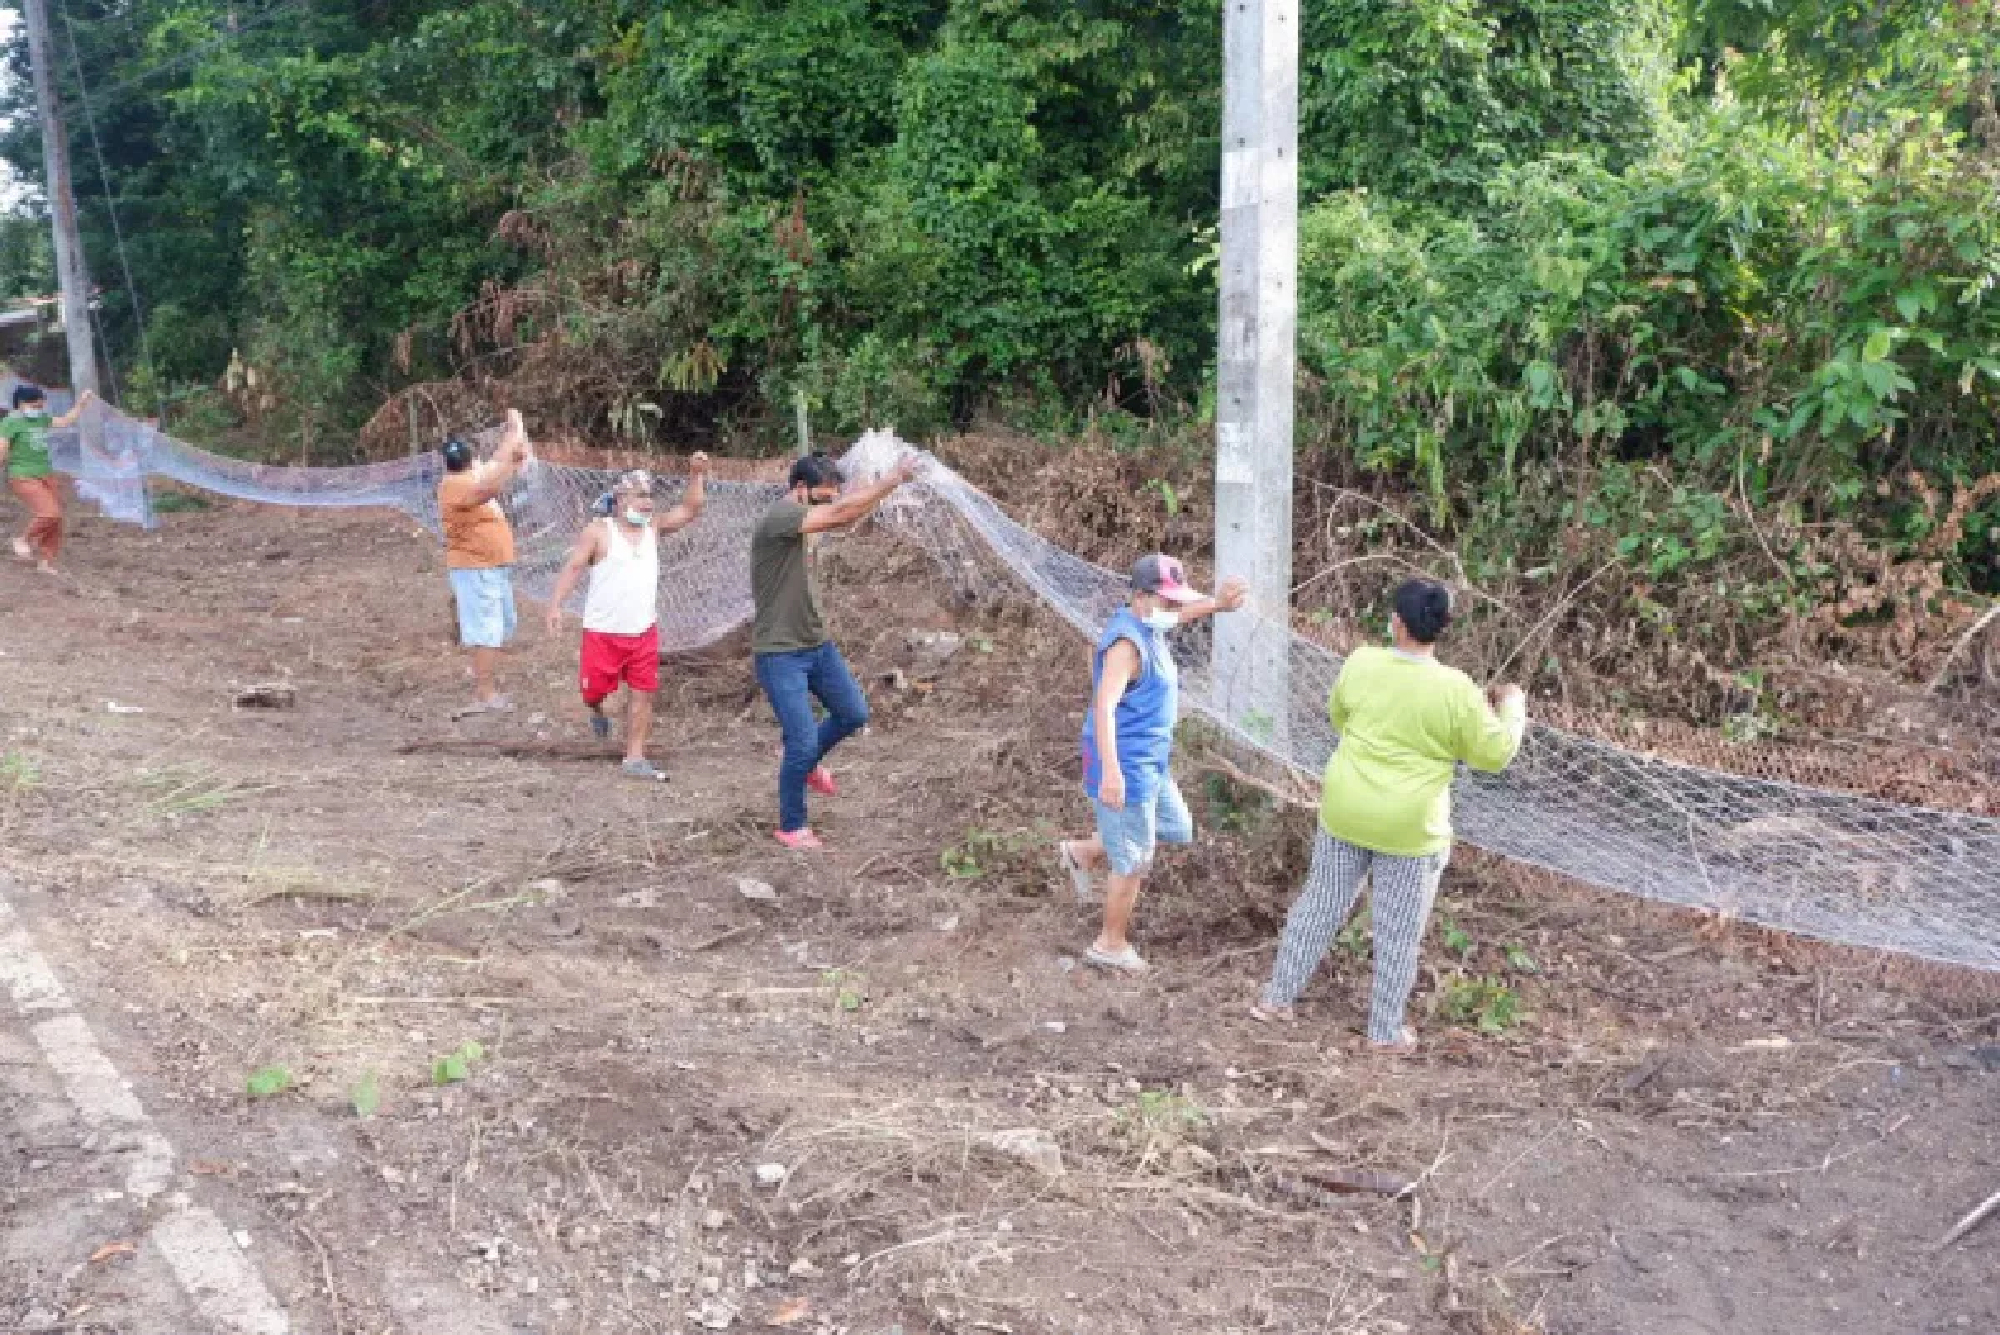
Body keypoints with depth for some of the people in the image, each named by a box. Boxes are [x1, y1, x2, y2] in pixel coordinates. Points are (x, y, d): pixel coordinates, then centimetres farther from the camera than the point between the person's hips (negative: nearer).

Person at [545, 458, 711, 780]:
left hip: (644, 632, 4)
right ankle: (596, 711, 43)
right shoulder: (599, 532, -7)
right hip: (603, 632, -3)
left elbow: (690, 509, 3)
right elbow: (573, 567, -9)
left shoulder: (654, 527, 6)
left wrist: (697, 475, -11)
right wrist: (555, 605, -18)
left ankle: (635, 758, 10)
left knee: (642, 694, 2)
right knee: (594, 688, 5)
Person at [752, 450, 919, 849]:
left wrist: (892, 480, -2)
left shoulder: (804, 519, 4)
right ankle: (791, 826, 14)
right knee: (803, 741, -6)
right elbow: (844, 512, -29)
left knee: (854, 714, 16)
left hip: (817, 645, 9)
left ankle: (808, 764, 43)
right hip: (780, 654, -9)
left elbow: (850, 515, 11)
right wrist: (894, 477, -23)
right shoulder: (778, 517, -23)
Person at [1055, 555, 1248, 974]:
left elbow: (1179, 615, 30)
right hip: (1127, 767, -10)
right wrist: (1111, 771, -44)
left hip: (1149, 763, 10)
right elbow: (1104, 707, -35)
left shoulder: (1147, 624, 5)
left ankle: (1083, 852, 33)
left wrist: (1218, 602, 14)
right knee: (1133, 862, 4)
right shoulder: (1127, 642, -25)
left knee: (1176, 830, 24)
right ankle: (1111, 945, 23)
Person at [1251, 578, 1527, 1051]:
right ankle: (1385, 1030, 25)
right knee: (1398, 931, 12)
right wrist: (1511, 706, 9)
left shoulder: (1360, 663, -10)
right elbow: (1493, 755, -7)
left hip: (1344, 812, 3)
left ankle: (1277, 998, 28)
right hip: (1409, 829, -3)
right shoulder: (1455, 690, -19)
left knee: (1320, 905, 19)